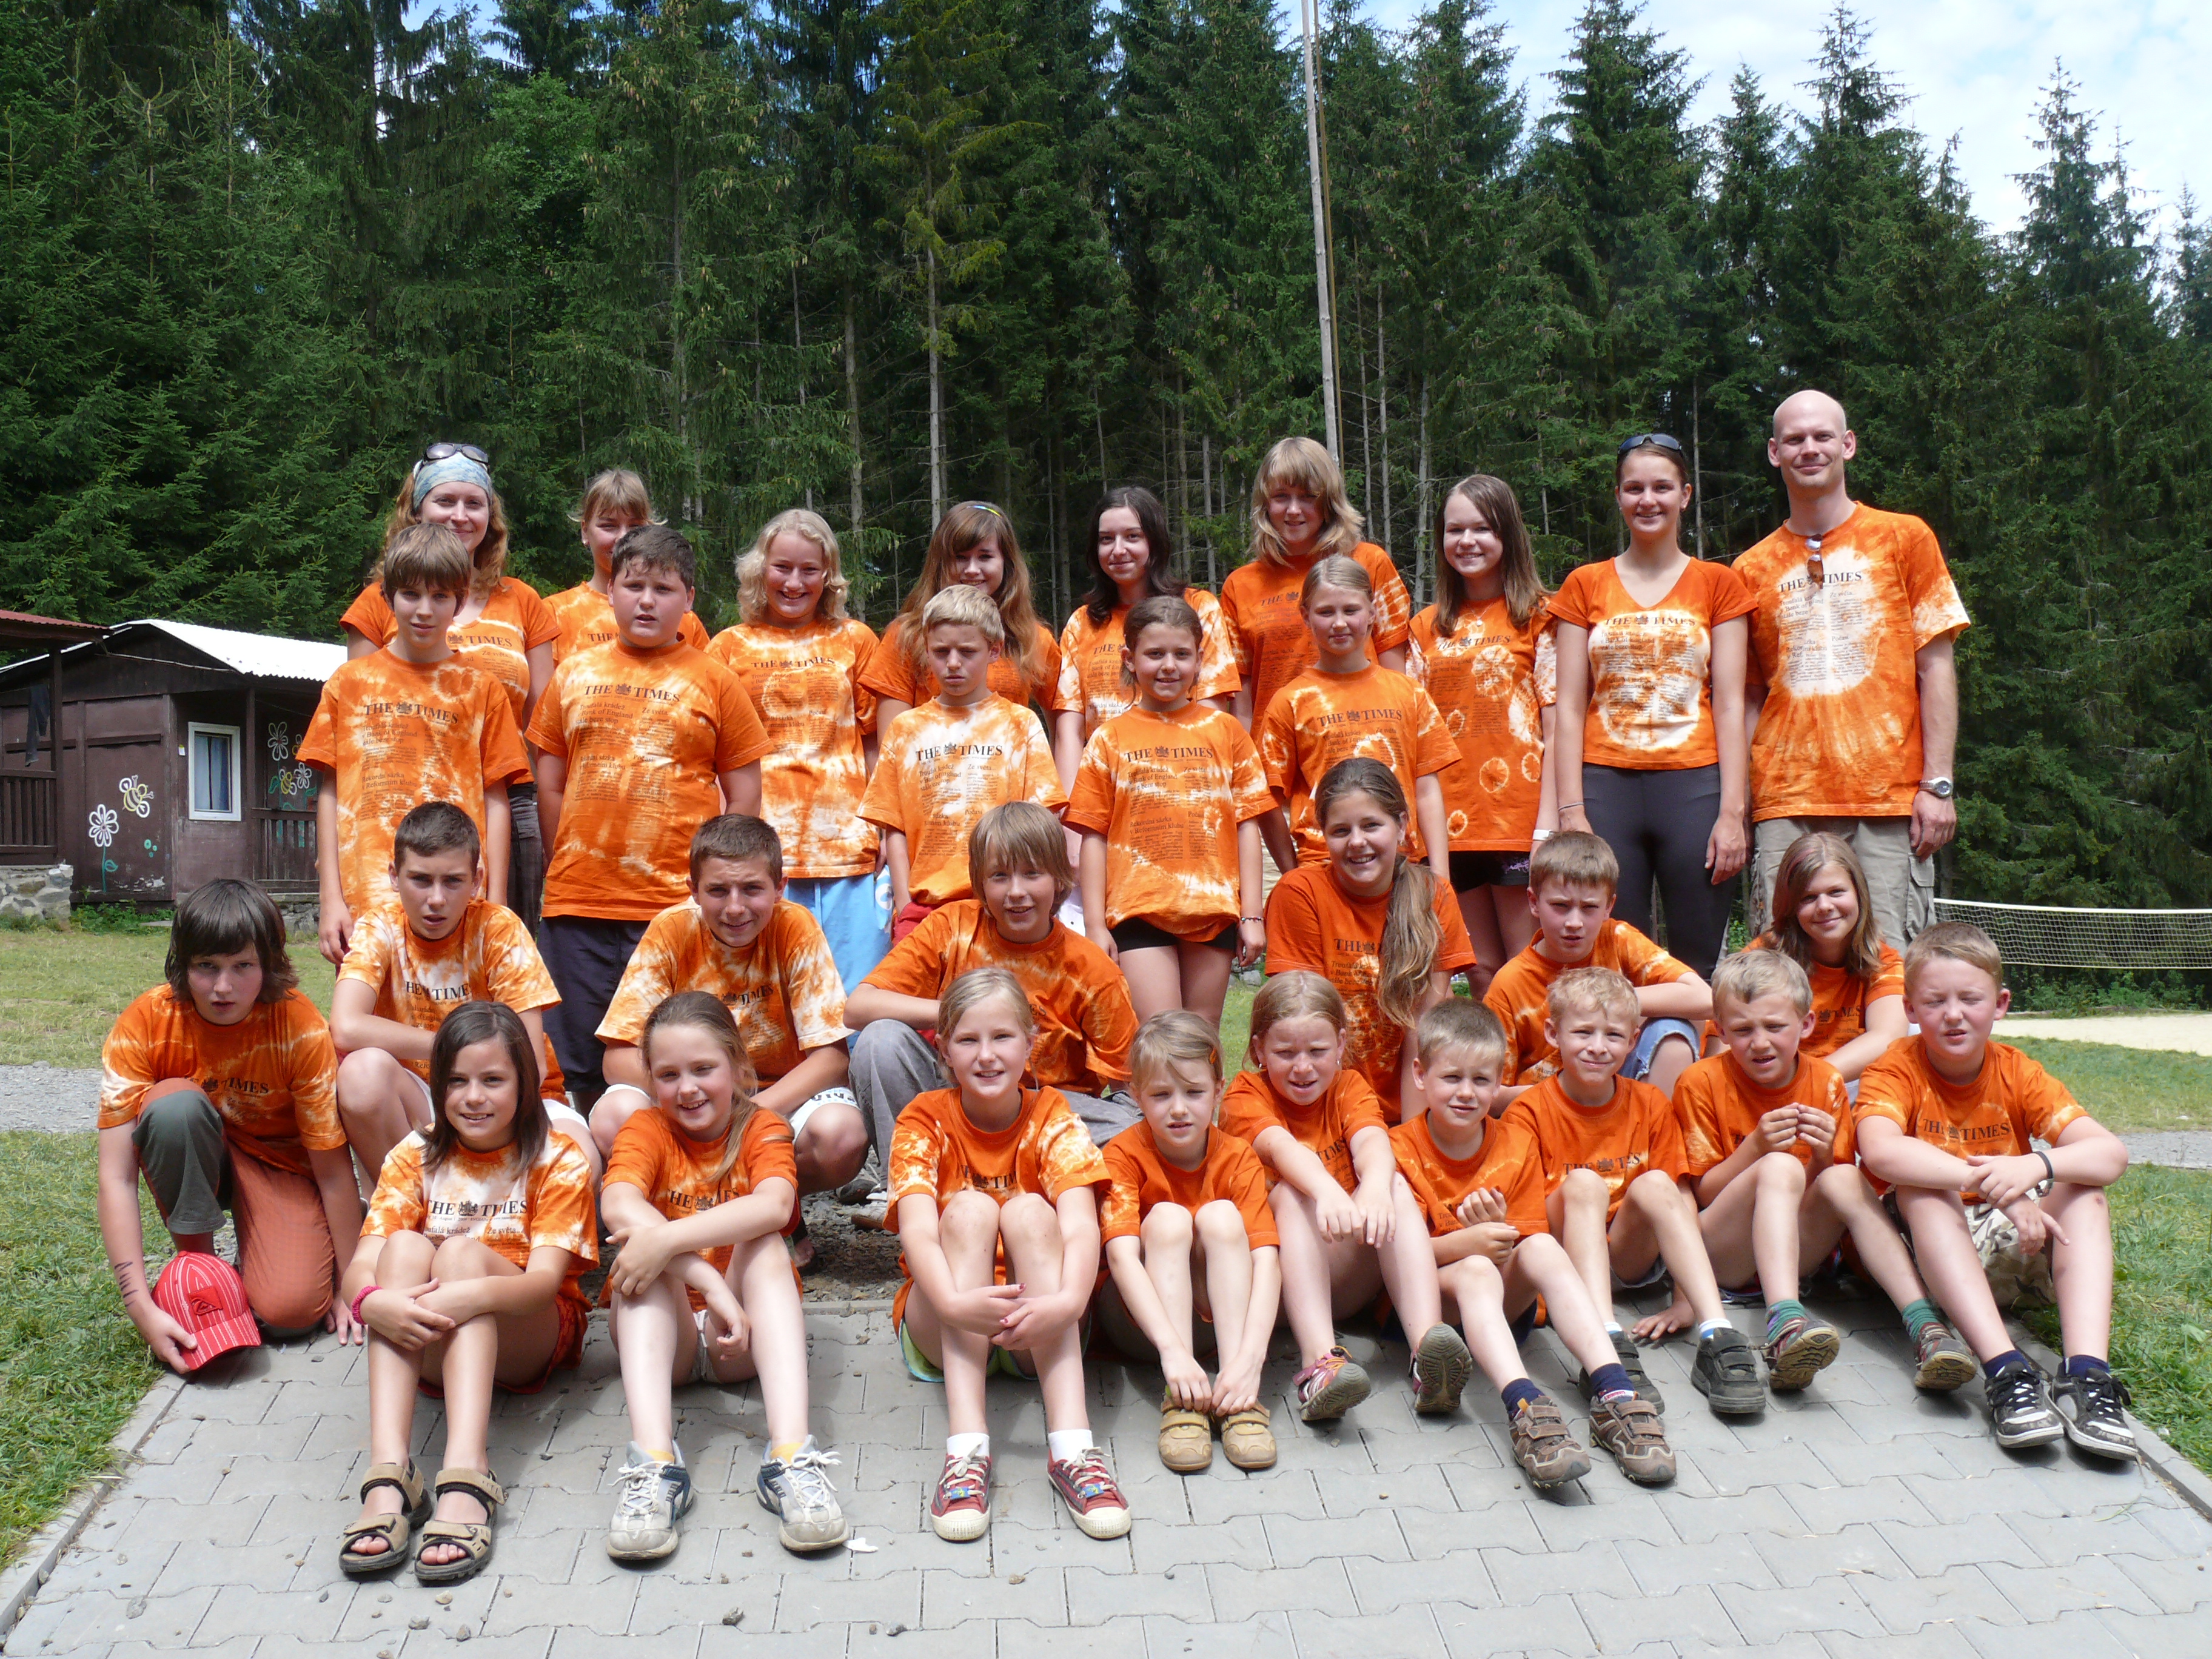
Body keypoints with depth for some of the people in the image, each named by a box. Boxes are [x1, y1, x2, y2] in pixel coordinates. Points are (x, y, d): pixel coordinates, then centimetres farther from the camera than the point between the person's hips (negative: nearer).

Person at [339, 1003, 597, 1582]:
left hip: (530, 1341, -2)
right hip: (432, 1347, 2)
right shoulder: (416, 1158, 3)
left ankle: (466, 1476, -48)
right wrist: (371, 1301, -36)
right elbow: (360, 1267, -10)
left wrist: (477, 1293, -41)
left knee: (462, 1251, -30)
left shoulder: (558, 1161, -5)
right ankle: (388, 1473, -42)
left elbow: (546, 1278, -18)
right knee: (404, 1246, -26)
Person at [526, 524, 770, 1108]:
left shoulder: (713, 680, 4)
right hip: (577, 905, 3)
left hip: (676, 907, -3)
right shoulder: (574, 673, 12)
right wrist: (569, 866, 11)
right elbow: (550, 783, 17)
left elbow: (744, 794, 5)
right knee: (582, 1067, 10)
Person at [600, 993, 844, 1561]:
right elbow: (618, 1205, -25)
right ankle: (654, 1463, -46)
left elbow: (774, 1206, -26)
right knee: (643, 1252, -26)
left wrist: (667, 1239, -38)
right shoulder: (646, 1128, -1)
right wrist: (710, 1282, -37)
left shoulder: (762, 1127, -1)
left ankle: (791, 1457, -43)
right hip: (665, 1331, 0)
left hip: (739, 1341, 0)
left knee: (765, 1245, -27)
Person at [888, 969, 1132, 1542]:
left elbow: (1081, 1225, -23)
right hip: (945, 1326, 0)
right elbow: (917, 1230, -24)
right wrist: (954, 1303, -45)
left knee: (1029, 1209, -27)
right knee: (969, 1207, -27)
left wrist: (1068, 1301, -45)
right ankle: (967, 1447, -40)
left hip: (1037, 1324, 0)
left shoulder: (1051, 1117, -6)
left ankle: (1071, 1445, -39)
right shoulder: (927, 1119, -7)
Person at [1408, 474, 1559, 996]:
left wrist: (1548, 821, -11)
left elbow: (1555, 726, -2)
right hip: (1451, 819, 4)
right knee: (1481, 972, 8)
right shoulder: (1428, 626, 13)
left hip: (1519, 815, -4)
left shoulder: (1536, 615, 2)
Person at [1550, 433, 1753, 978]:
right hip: (1607, 788, 1)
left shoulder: (1718, 584, 10)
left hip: (1694, 787, 0)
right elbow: (1570, 708, 7)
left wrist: (1732, 811, -4)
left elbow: (1729, 705, 5)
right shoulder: (1585, 586, 12)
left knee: (1699, 965, -1)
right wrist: (1571, 811, -2)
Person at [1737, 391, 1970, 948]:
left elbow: (1936, 668, 5)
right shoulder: (1752, 569, 12)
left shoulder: (1904, 538, 9)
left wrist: (1938, 785, -4)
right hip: (1785, 805, 1)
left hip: (1888, 798, -1)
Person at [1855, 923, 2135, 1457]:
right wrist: (1992, 1184, -43)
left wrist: (2036, 1166, -39)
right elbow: (1881, 1152, -34)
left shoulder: (2018, 1073, -3)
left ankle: (2087, 1372, -34)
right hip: (1917, 1244, -3)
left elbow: (2112, 1153, -17)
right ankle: (2006, 1370, -43)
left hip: (2006, 1254, 3)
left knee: (2084, 1189, -19)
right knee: (1920, 1186, -32)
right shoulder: (1894, 1069, -11)